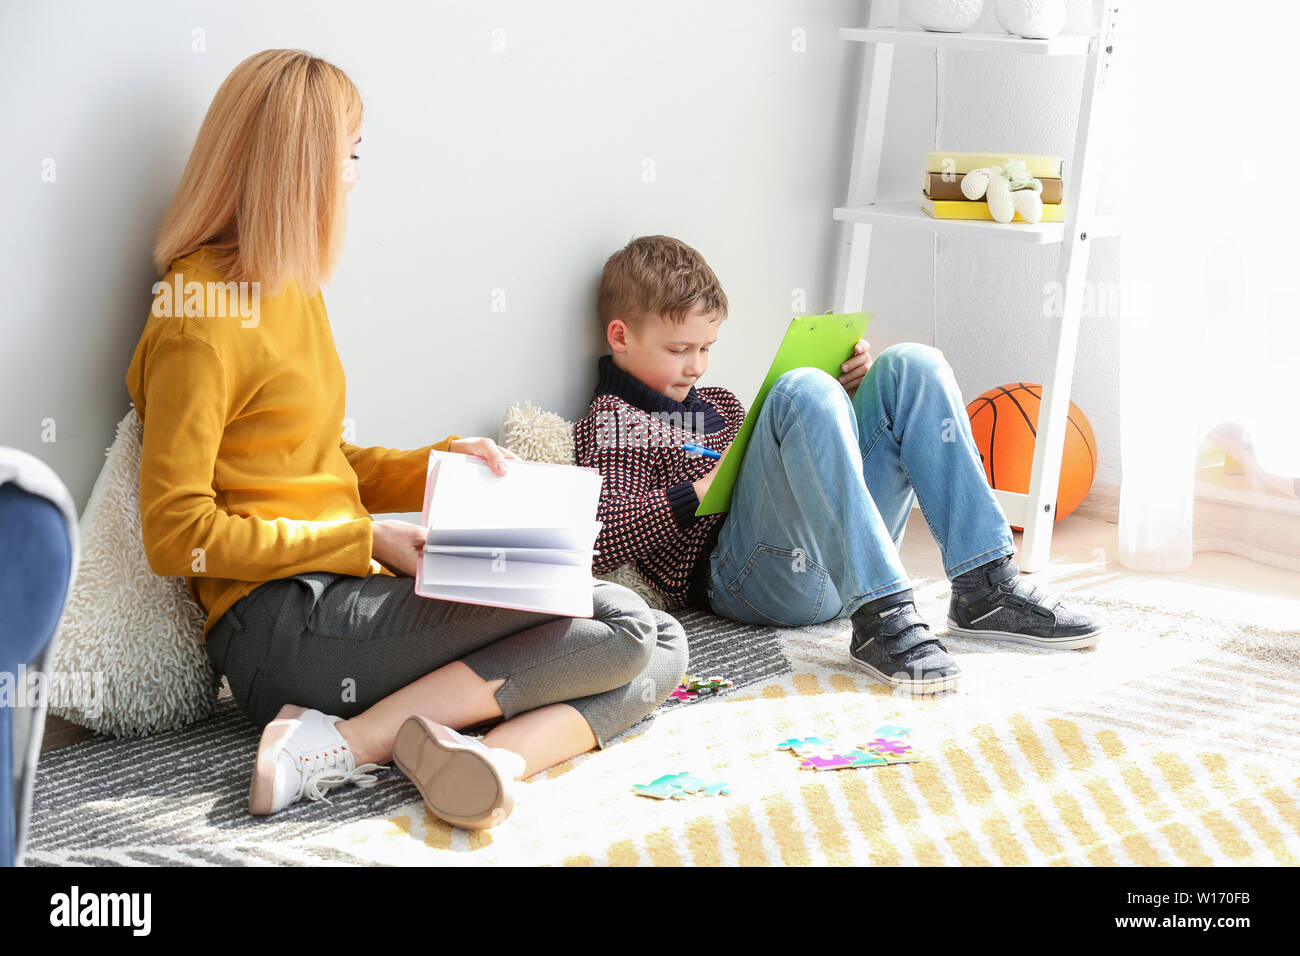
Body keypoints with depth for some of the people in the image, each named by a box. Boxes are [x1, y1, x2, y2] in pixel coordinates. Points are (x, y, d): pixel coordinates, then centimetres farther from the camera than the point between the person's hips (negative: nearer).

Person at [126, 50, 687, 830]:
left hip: (338, 602, 9)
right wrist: (368, 542, -13)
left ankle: (490, 755, -29)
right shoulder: (199, 314, -9)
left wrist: (442, 463, 7)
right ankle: (348, 742, -20)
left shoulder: (292, 290, 19)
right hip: (281, 626, -9)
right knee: (622, 626, -16)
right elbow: (177, 537, -13)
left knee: (661, 651, -4)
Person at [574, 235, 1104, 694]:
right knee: (803, 390, -28)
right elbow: (601, 542, -11)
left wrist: (843, 391, 15)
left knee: (910, 366, -2)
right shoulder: (608, 426, 6)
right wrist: (700, 492, -14)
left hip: (835, 563, 8)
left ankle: (985, 587, -15)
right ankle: (881, 618, -39)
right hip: (751, 577, -8)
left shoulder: (717, 404, 31)